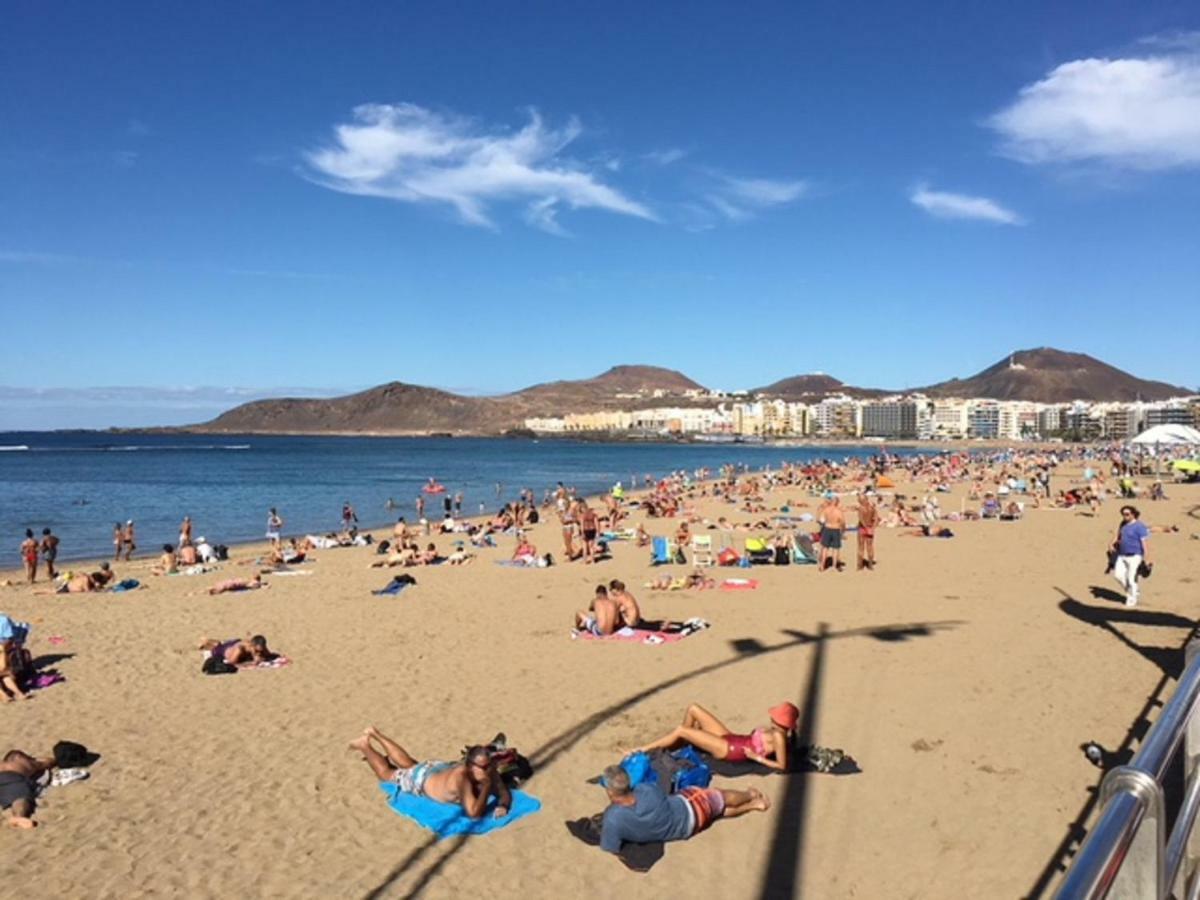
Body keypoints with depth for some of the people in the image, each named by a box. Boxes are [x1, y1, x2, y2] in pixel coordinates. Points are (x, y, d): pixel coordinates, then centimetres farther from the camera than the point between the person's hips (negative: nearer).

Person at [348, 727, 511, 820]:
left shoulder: (489, 771, -30)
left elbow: (505, 794, -21)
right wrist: (486, 786, -53)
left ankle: (374, 734, 50)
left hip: (442, 768, 6)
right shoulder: (461, 777, -47)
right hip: (421, 779, -6)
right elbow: (474, 813, -51)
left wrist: (502, 806, -42)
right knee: (387, 773, 20)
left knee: (409, 765, 32)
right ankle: (364, 745, 41)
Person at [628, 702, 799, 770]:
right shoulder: (776, 731, 5)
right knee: (693, 709, 8)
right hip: (729, 739, 10)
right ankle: (684, 744, 21)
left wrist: (757, 757, -19)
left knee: (681, 731, -13)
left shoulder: (778, 737, -20)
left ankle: (643, 749, 2)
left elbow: (782, 766, -24)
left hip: (728, 749, -10)